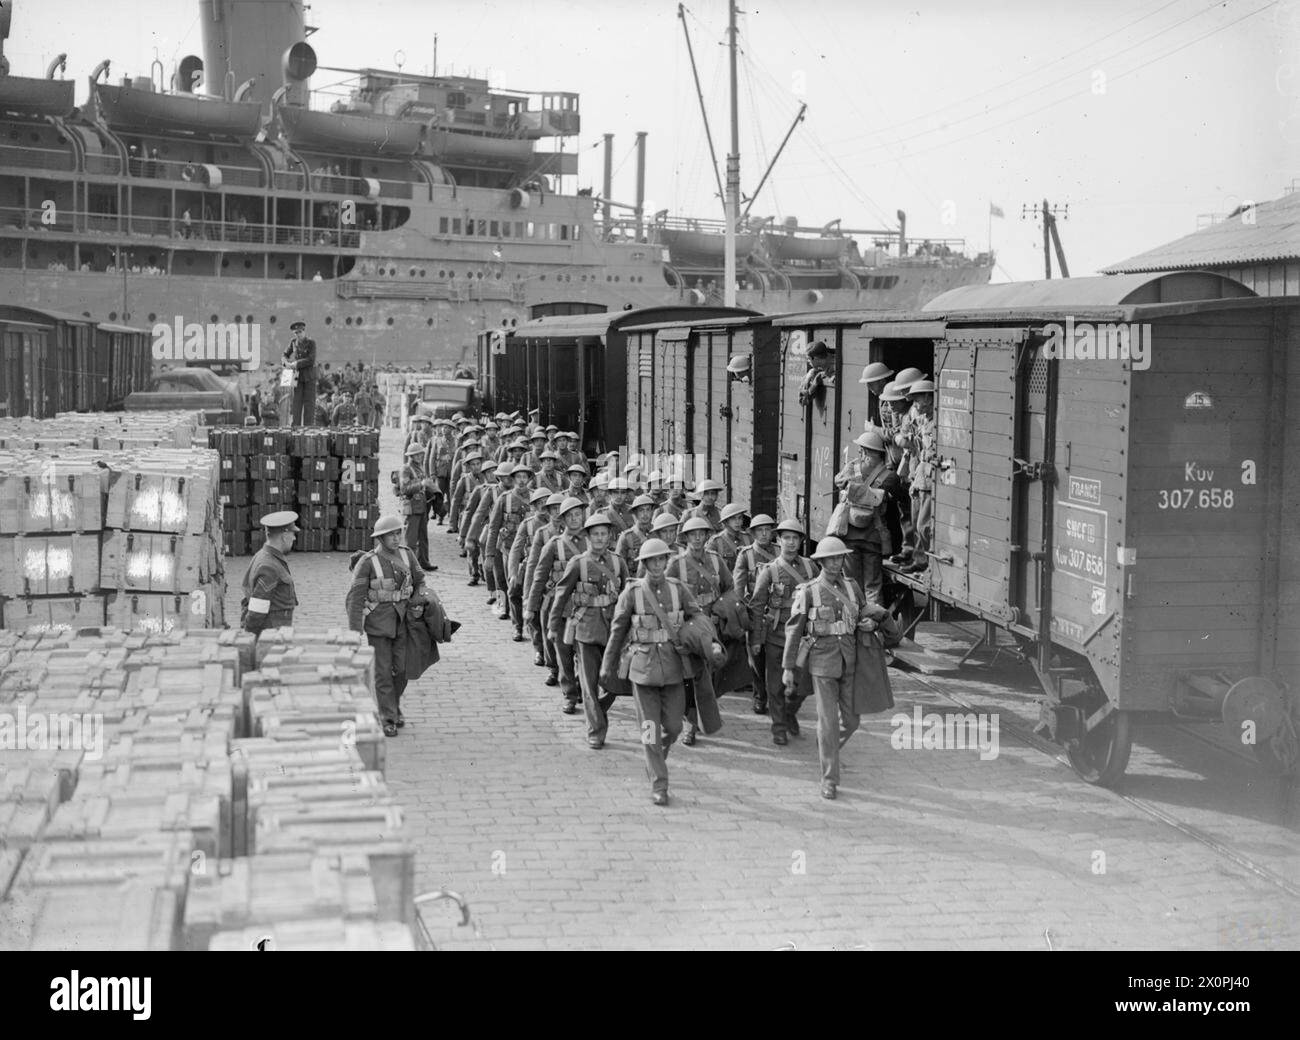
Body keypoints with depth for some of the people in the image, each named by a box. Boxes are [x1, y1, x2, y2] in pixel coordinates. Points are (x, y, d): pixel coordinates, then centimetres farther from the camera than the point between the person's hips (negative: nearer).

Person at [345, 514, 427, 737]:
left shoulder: (406, 554, -2)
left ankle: (393, 704, 32)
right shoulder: (367, 562, -15)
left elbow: (419, 581, 14)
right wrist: (355, 633, -17)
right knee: (383, 670, -1)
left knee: (401, 668, 6)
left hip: (401, 620, 4)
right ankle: (388, 720, 9)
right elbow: (355, 598, -14)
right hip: (378, 622, -4)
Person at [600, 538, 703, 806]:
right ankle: (658, 784, 6)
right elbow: (617, 631, 4)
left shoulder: (678, 589, 1)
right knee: (650, 726, -2)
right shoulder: (632, 592, -4)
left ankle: (656, 757, 38)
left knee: (673, 725, 5)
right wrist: (608, 666, 9)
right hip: (643, 666, -2)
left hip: (673, 666, 2)